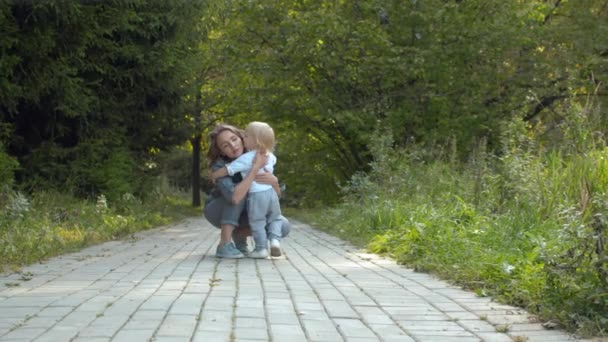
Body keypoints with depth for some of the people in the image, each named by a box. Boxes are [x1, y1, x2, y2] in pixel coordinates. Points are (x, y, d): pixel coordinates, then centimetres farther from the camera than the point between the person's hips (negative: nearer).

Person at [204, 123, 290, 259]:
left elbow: (276, 194, -14)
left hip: (242, 212, 4)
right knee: (239, 192, -35)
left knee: (283, 227, -18)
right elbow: (234, 197, -47)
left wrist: (274, 181, -37)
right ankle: (224, 245, -26)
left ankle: (238, 234, 4)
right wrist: (256, 168, -45)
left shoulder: (255, 157, -18)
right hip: (217, 211, -4)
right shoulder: (220, 165, -30)